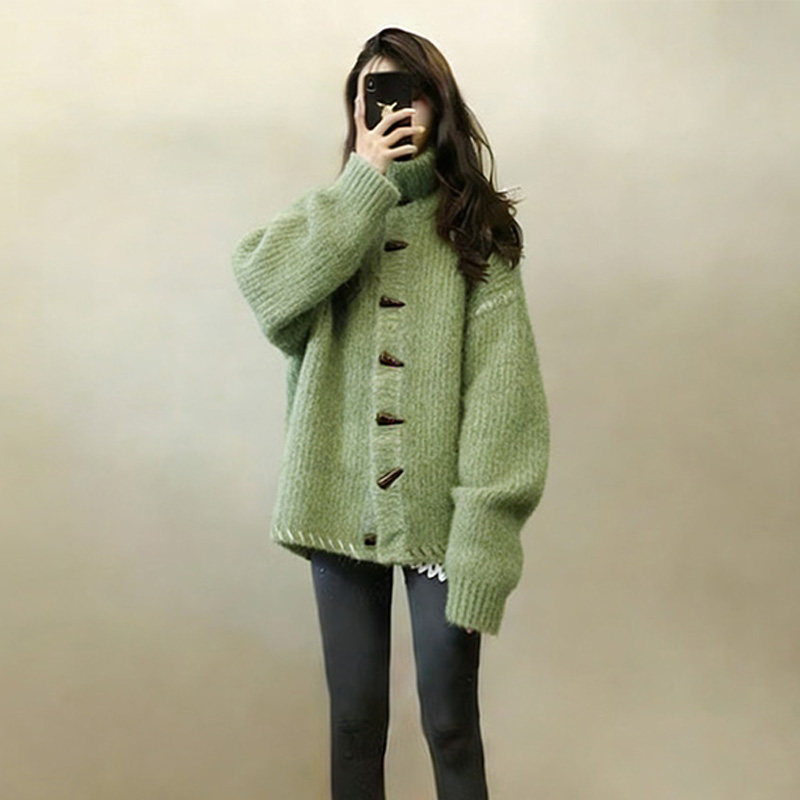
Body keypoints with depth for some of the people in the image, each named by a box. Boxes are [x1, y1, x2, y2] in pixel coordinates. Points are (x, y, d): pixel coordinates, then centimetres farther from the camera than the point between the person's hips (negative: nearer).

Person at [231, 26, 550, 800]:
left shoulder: (475, 229, 0)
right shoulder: (327, 217, 9)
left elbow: (502, 389, -8)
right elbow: (265, 285, -14)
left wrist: (483, 537, -17)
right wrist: (367, 182, -14)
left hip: (438, 514, -2)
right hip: (343, 505, 2)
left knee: (450, 722, 6)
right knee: (355, 715, 12)